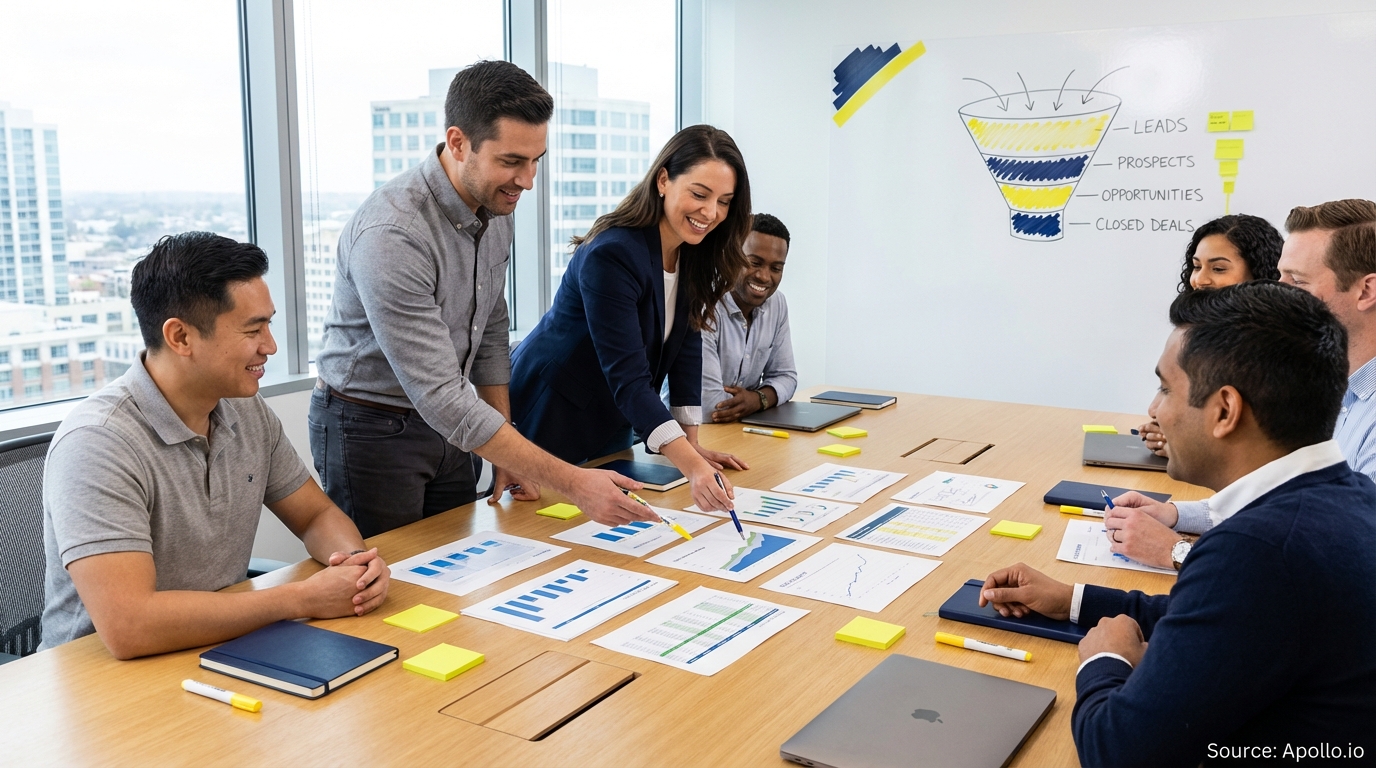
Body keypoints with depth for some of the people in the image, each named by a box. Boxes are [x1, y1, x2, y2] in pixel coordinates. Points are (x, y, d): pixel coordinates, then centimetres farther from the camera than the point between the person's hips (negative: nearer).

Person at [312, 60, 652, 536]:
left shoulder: (496, 208, -4)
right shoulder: (391, 235, -30)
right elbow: (440, 398, -33)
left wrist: (507, 454, 3)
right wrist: (571, 483, -34)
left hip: (442, 425, 7)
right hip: (370, 429, -7)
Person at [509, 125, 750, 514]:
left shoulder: (694, 254, -6)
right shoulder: (611, 256, -31)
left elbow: (686, 347, -3)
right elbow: (628, 378, -37)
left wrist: (692, 444, -8)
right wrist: (691, 467, -46)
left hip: (611, 424, 8)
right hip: (547, 423, -8)